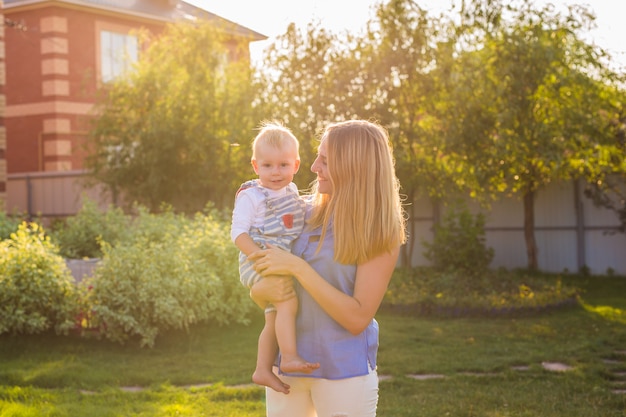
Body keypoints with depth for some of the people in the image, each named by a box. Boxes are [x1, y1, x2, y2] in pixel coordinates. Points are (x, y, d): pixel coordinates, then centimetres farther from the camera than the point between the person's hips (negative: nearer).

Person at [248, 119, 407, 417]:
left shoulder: (380, 234, -10)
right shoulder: (304, 213, 3)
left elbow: (357, 317, -17)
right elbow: (255, 285, 10)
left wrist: (296, 267, -20)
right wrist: (263, 290, -14)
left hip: (344, 370, -4)